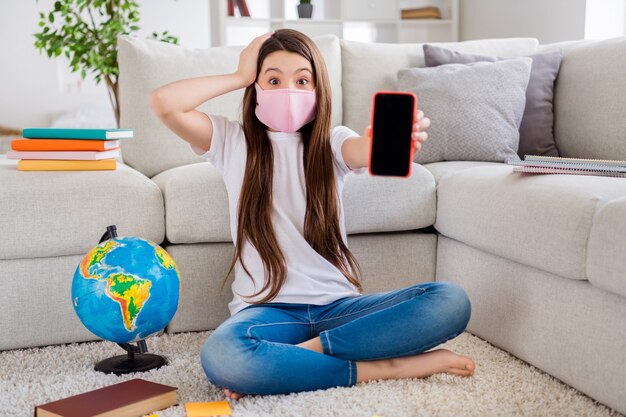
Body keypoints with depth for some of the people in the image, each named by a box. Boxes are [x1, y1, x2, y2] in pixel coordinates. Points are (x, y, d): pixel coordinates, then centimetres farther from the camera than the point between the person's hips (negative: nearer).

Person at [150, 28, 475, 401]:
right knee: (221, 356, -37)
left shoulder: (332, 142, 9)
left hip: (338, 305, 2)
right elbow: (165, 103, -10)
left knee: (451, 301, -22)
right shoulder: (233, 140, 7)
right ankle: (375, 368, -23)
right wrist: (240, 77, 0)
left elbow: (369, 150, -17)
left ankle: (305, 352, -22)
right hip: (269, 309, -2)